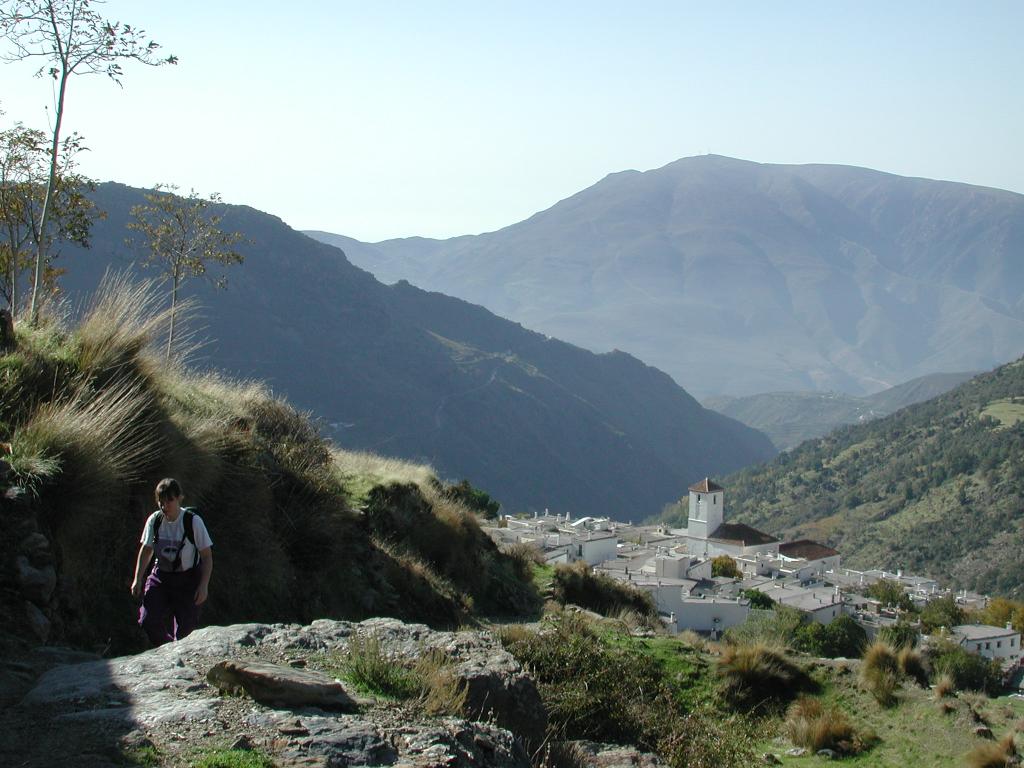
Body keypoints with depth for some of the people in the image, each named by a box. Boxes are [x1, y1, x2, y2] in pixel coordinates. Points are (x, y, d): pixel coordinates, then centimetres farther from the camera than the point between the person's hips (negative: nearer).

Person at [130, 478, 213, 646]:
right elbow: (146, 550, 10)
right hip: (160, 577, 4)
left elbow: (207, 556, -10)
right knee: (148, 621, -9)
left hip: (188, 580, -3)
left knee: (184, 629, -5)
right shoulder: (154, 520, -5)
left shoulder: (193, 521, -16)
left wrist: (203, 585, -17)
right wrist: (138, 579, 6)